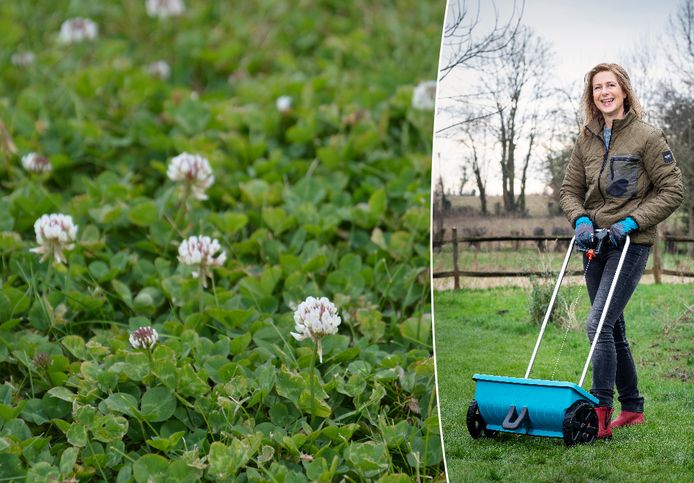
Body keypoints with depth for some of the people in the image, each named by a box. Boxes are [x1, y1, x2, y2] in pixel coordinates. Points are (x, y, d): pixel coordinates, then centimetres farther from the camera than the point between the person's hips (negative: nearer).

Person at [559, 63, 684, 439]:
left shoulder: (647, 137, -8)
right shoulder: (586, 140, 9)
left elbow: (672, 190, -7)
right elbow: (569, 190, 13)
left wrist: (630, 222, -14)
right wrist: (581, 221, -7)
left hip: (631, 243, -6)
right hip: (595, 243, 7)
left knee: (598, 323, -17)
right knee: (612, 328, 13)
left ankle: (600, 412, -13)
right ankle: (632, 408, 26)